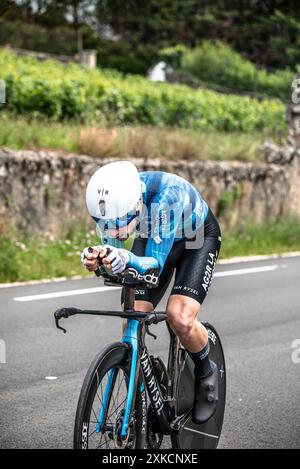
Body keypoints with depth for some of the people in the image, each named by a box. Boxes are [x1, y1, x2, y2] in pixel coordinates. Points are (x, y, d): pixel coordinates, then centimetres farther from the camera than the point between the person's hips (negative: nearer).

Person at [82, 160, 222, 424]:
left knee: (180, 318, -25)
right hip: (151, 238, 5)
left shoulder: (166, 196, -43)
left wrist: (127, 260, -60)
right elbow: (112, 253, -19)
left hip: (198, 237, -5)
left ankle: (207, 374, 6)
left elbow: (155, 264, -39)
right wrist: (96, 260, -43)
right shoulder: (111, 201, -28)